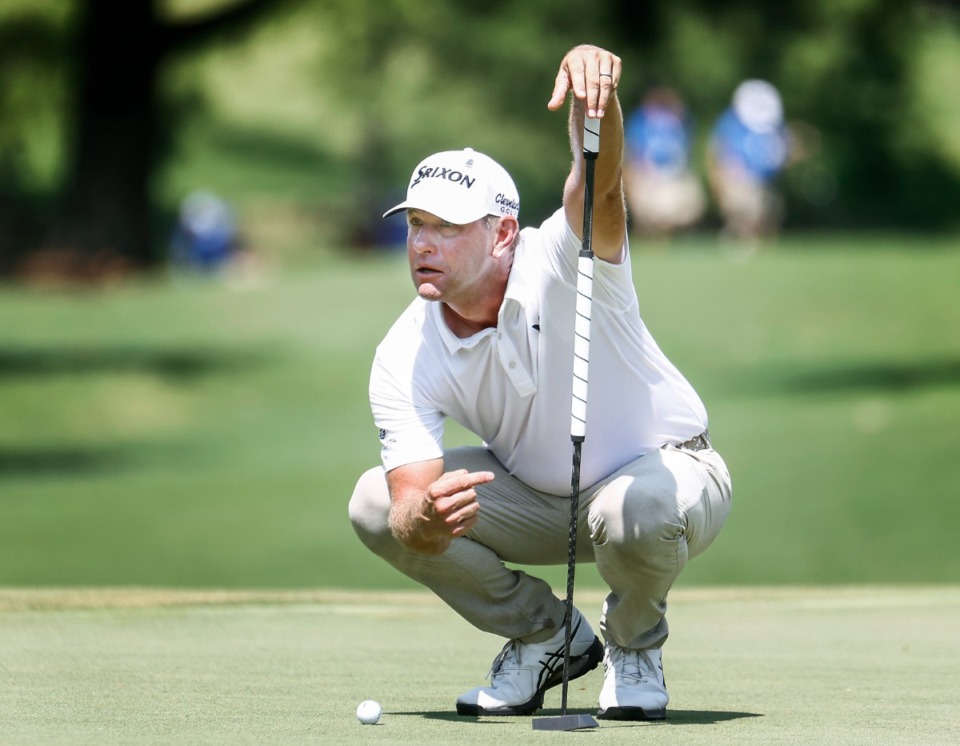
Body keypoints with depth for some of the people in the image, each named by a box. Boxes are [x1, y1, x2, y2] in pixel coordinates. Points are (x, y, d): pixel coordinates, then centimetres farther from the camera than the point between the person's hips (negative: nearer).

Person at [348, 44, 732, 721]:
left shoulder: (557, 265, -27)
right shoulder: (404, 360, -17)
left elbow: (600, 180, -51)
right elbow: (413, 502, -25)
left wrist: (594, 85, -73)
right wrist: (426, 522, -52)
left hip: (663, 469, -4)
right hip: (538, 496, 5)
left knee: (637, 511, -41)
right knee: (375, 506, -15)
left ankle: (635, 644, -3)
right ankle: (547, 636, 5)